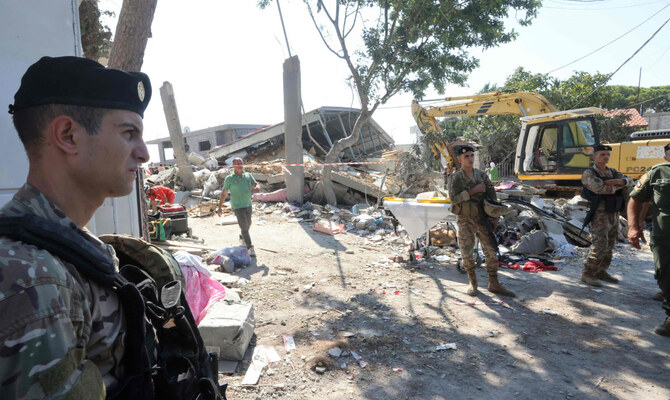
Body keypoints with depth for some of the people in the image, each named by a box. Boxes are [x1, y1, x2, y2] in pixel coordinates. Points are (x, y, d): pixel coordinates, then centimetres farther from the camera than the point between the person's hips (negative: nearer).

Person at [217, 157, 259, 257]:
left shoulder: (248, 175, 6)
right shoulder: (229, 178, -6)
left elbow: (256, 185, 9)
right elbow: (223, 193, 0)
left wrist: (255, 188, -17)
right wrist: (219, 207, 1)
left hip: (248, 205, 5)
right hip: (237, 206, -5)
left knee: (248, 224, 21)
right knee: (244, 227, -11)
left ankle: (243, 238, 49)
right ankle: (250, 248, -7)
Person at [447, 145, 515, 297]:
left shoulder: (482, 175, 4)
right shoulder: (455, 178, -4)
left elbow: (492, 196, 5)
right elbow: (454, 198, -16)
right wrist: (473, 191, -20)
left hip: (482, 219, 2)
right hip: (465, 221, -2)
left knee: (491, 251, 2)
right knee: (467, 253, 4)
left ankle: (494, 284, 14)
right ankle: (473, 283, 23)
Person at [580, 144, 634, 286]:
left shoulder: (613, 172, 14)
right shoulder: (589, 173, -9)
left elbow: (630, 181, 2)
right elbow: (599, 188, -25)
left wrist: (617, 181, -18)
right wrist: (616, 187, -8)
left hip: (614, 215, 8)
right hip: (599, 216, -8)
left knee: (609, 247, 13)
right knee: (599, 247, -12)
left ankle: (601, 272, 25)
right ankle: (587, 274, -4)